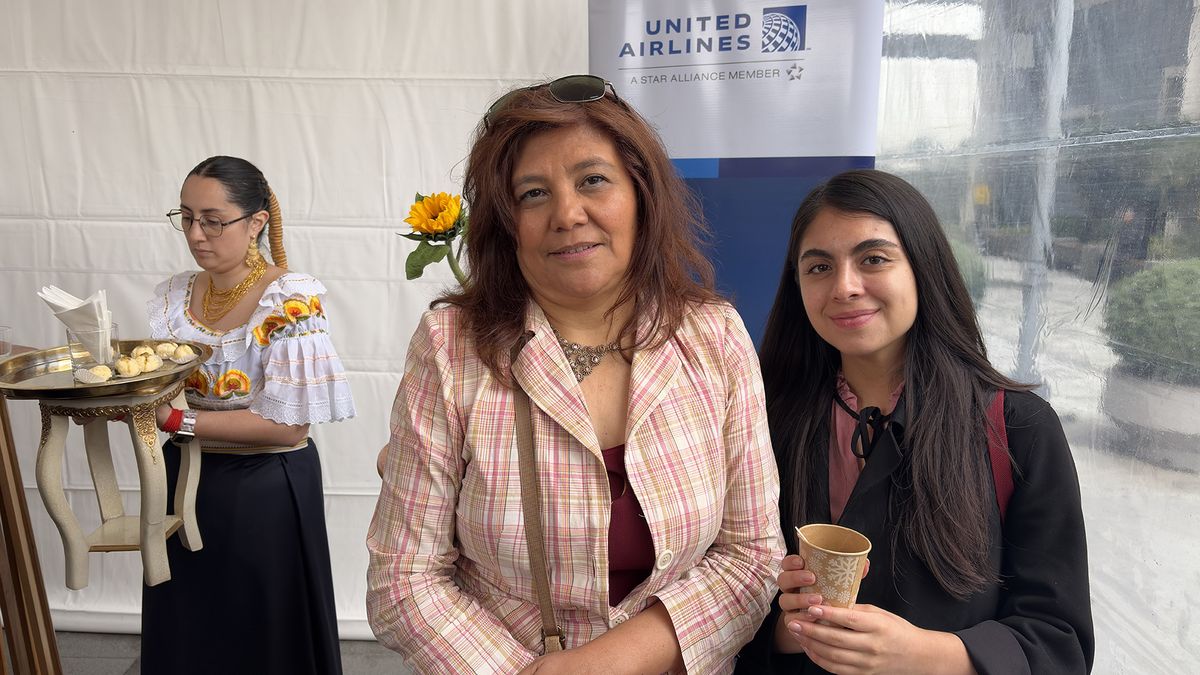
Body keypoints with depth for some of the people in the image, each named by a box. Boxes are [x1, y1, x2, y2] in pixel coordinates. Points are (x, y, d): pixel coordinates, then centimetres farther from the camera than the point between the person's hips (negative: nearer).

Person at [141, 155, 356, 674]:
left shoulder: (292, 299, -16)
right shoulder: (174, 293, 3)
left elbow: (288, 426, -20)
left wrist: (177, 421, -23)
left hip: (266, 491, -5)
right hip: (185, 482, 6)